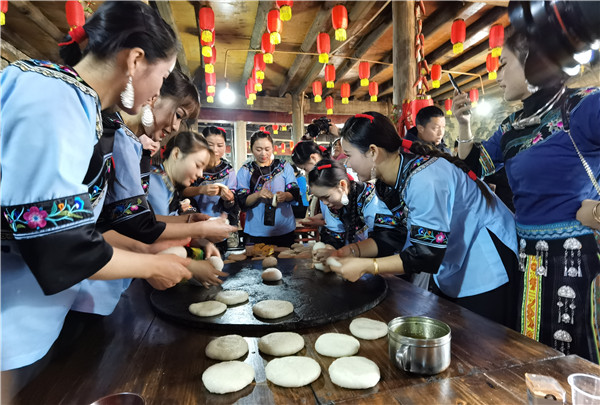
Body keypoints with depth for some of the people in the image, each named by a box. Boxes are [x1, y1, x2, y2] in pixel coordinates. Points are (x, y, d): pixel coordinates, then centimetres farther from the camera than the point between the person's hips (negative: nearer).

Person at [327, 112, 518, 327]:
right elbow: (397, 236, -2)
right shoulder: (387, 182, -6)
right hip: (450, 261, 9)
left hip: (485, 257, -8)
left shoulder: (423, 180, -34)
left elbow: (428, 255, -32)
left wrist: (365, 266, -31)